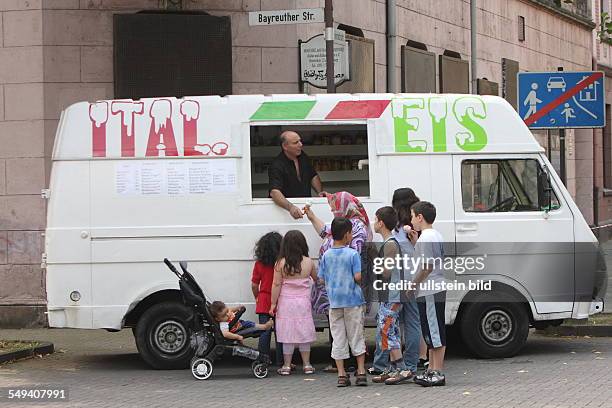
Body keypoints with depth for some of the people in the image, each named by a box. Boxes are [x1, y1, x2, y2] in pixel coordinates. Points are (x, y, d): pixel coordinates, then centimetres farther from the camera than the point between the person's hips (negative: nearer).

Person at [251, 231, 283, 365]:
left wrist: (257, 298, 17)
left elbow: (254, 285, 0)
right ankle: (280, 361, 9)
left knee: (264, 332, 5)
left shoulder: (259, 263, -4)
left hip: (263, 302, 2)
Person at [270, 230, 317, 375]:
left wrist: (273, 304, -2)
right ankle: (307, 365, 12)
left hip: (286, 303, -1)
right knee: (304, 333, 9)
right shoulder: (308, 262, -5)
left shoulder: (281, 264, -10)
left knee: (288, 334, 4)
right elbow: (316, 279, 11)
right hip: (303, 303, 1)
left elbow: (276, 285, -9)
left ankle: (287, 365, 6)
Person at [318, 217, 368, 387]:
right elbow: (358, 277, -16)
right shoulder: (353, 254, -11)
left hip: (334, 301, 3)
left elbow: (322, 279, 3)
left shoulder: (326, 255, 2)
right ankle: (361, 372, 6)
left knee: (338, 338, 6)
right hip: (353, 300, -3)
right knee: (356, 336, 6)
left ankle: (341, 375, 5)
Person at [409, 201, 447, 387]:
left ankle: (437, 373, -5)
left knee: (435, 333, -7)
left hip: (429, 292, -10)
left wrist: (412, 285, -12)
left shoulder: (426, 238, -16)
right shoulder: (436, 235, 16)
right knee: (432, 333, 15)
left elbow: (427, 267, -21)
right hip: (437, 289, 10)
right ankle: (432, 370, 21)